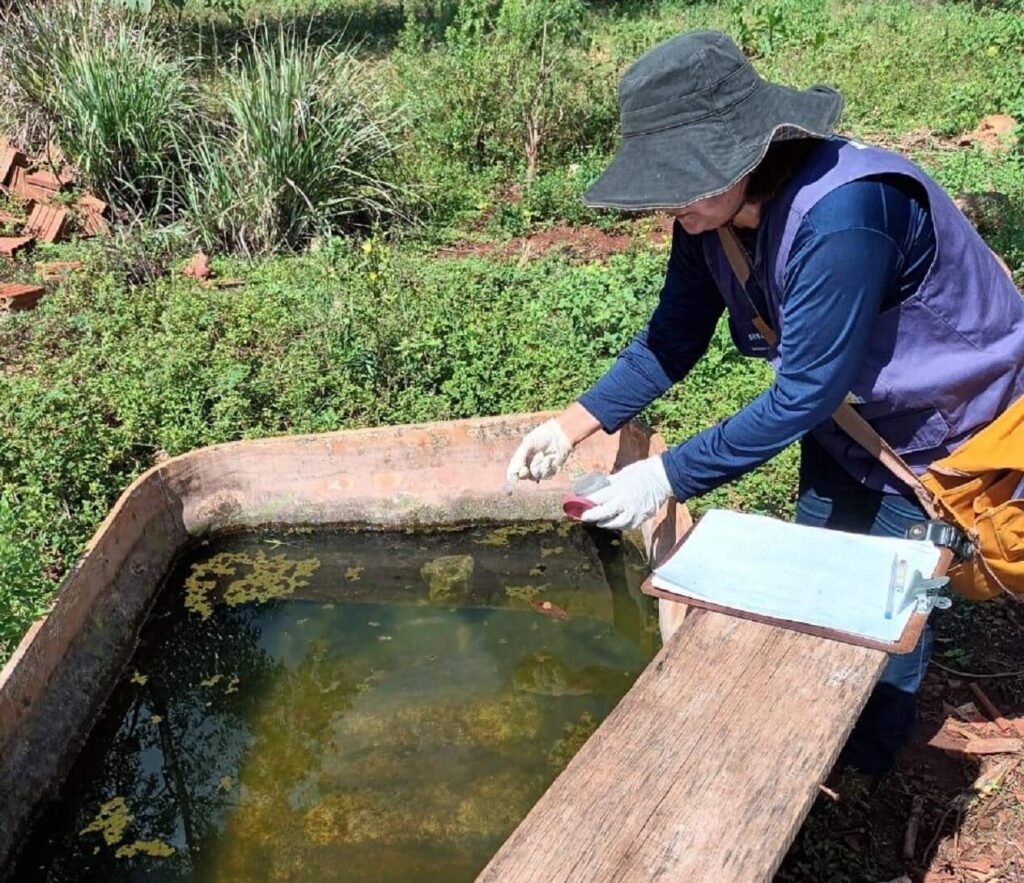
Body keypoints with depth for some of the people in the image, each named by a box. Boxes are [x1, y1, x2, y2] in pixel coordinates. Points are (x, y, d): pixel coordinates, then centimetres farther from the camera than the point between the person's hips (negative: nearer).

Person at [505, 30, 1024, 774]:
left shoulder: (838, 217, -40)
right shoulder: (715, 207, -16)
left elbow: (803, 394, -35)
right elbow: (674, 338, -7)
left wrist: (669, 478, -31)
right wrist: (573, 426, -16)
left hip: (942, 415, -7)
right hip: (849, 404, 7)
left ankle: (866, 763, 30)